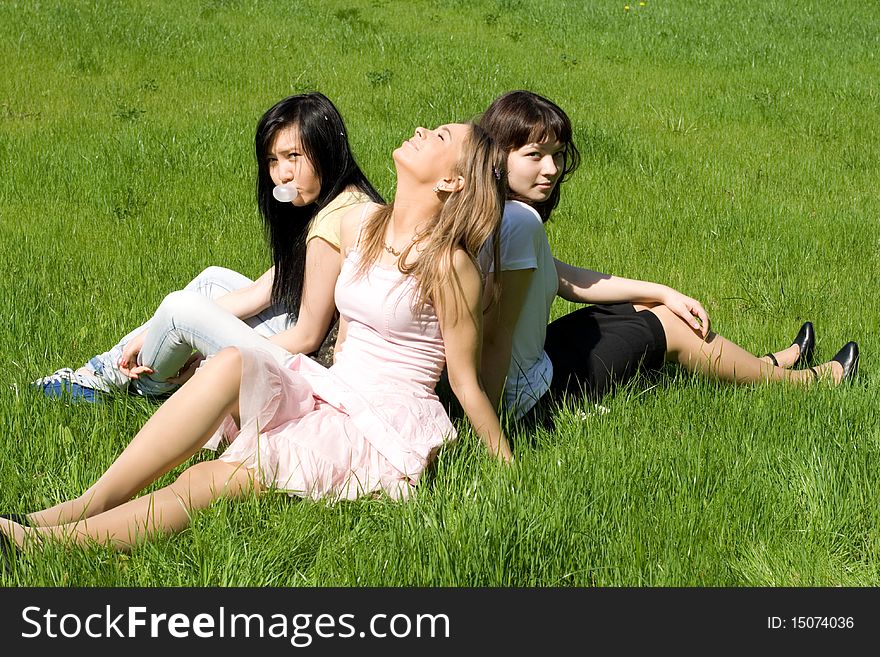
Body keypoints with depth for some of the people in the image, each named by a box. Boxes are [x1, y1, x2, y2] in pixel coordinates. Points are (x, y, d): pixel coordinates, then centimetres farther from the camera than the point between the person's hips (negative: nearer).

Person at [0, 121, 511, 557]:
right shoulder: (359, 224, 9)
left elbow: (467, 383, -6)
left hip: (388, 430, -6)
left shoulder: (447, 264, -13)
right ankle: (86, 507, -29)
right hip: (332, 395, 6)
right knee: (232, 365, -26)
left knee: (201, 486, -25)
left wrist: (510, 470, -1)